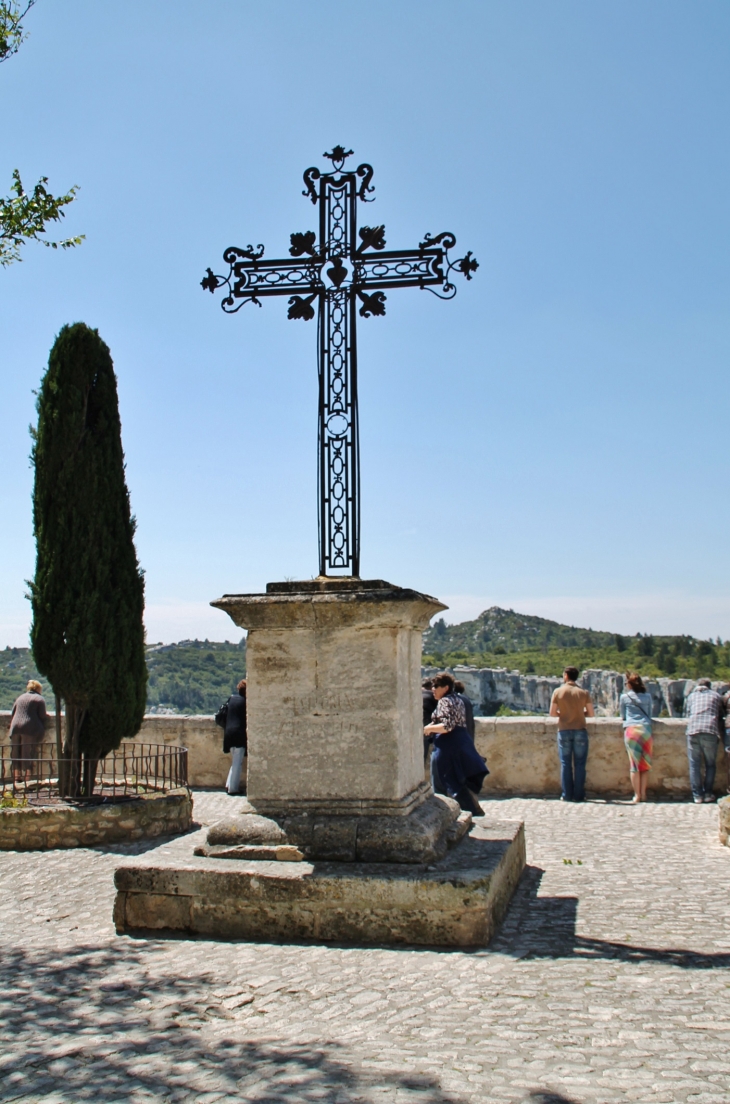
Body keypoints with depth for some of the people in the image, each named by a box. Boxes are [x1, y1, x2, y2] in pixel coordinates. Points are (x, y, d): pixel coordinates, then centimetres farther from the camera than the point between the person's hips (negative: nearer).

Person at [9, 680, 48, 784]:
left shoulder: (20, 698, 21)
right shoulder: (40, 699, 5)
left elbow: (12, 715, 19)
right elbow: (42, 717, -1)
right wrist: (41, 733, 1)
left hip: (15, 728, 4)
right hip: (31, 729, -4)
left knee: (16, 755, 9)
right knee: (28, 755, -3)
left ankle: (17, 776, 8)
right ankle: (28, 778, -6)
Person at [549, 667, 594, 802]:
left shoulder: (557, 692, -3)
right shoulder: (584, 693, -3)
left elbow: (552, 713, -2)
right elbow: (591, 714, -1)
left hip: (564, 730, 0)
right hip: (580, 730, 0)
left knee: (565, 764, 6)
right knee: (579, 764, 5)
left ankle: (567, 795, 5)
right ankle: (579, 795, 4)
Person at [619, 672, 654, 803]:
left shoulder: (624, 697, 6)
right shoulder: (647, 697, 11)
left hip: (631, 730, -1)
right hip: (646, 729, 1)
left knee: (634, 764, 0)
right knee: (645, 764, 8)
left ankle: (637, 795, 0)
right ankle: (643, 794, 9)